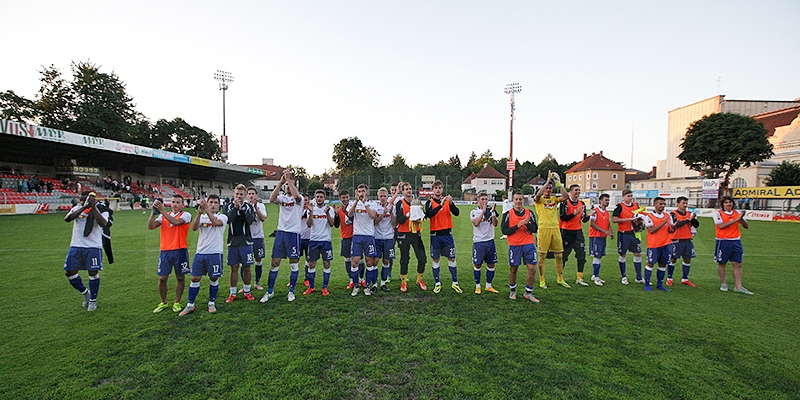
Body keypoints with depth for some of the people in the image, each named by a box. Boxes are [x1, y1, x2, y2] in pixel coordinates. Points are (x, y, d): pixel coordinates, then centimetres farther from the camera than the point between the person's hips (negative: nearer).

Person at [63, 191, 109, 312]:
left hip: (93, 247, -4)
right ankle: (85, 293, 30)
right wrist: (83, 207, -23)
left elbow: (102, 223, -22)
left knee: (93, 273, -1)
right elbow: (67, 219, -14)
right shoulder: (77, 208, 6)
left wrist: (93, 207, -21)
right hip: (76, 246, 4)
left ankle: (93, 300, 16)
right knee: (70, 272, 6)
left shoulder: (101, 210, -3)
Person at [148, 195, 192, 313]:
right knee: (162, 278, 5)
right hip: (165, 251, 3)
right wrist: (154, 212, -10)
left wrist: (162, 211, -18)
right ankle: (163, 303, 23)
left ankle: (177, 303, 21)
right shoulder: (163, 215, 12)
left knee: (180, 278, 6)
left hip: (180, 251, -3)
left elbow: (176, 222, -20)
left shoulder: (186, 215, 0)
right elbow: (150, 227, 0)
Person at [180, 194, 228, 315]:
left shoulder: (222, 217, 0)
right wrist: (199, 212, -24)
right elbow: (194, 228, -10)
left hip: (215, 253, -3)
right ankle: (190, 305, 19)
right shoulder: (202, 217, 9)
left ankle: (212, 303, 22)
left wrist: (206, 209, -30)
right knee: (195, 279, 6)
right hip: (200, 252, 3)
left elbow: (216, 222, -23)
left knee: (214, 279, 6)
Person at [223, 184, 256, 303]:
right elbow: (228, 220, -12)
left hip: (246, 241, -1)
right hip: (232, 241, 1)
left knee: (246, 267, 6)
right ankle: (233, 293, 19)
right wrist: (235, 208, -18)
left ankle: (247, 291, 20)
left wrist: (241, 209, -17)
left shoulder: (249, 207, 2)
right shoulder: (228, 206, 5)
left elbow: (250, 220, -13)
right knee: (234, 268, 7)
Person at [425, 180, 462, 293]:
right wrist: (440, 205, -28)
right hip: (435, 234, -2)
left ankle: (455, 283, 16)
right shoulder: (430, 202, -1)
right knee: (435, 259, 5)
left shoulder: (447, 200, 7)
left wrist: (451, 203, -21)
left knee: (451, 258, 5)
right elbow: (429, 214, -20)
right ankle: (437, 284, 18)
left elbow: (457, 213, -5)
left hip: (447, 233, 2)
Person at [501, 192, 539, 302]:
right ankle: (513, 291, 27)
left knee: (532, 268, -2)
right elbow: (504, 230, -7)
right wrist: (518, 225, -16)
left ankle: (528, 293, 14)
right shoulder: (508, 214, -1)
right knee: (513, 269, 7)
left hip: (529, 244, 2)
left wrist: (527, 224, -15)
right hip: (514, 245, -2)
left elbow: (534, 229, 5)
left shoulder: (529, 213, 7)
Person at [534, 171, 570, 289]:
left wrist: (558, 183, -6)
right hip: (544, 229, -4)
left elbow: (566, 196, -5)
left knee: (558, 255, 11)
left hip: (555, 229, 4)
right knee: (542, 255, 0)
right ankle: (542, 280, 10)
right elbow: (538, 194, -21)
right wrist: (548, 180, -16)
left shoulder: (554, 199, 13)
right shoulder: (539, 199, 2)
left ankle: (560, 279, 25)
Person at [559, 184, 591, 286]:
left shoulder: (582, 203, 10)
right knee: (563, 255, 2)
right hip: (567, 232, -6)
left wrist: (588, 215, -9)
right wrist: (574, 214, -23)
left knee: (582, 255, 4)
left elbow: (584, 220, 11)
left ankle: (579, 278, 15)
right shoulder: (565, 202, -10)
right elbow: (562, 218, -16)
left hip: (578, 231, 6)